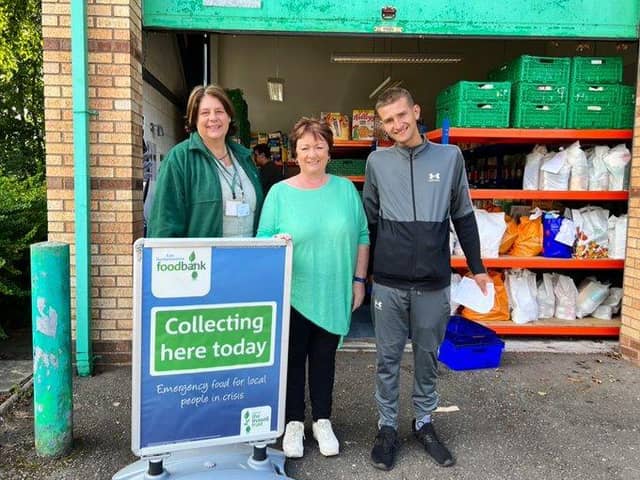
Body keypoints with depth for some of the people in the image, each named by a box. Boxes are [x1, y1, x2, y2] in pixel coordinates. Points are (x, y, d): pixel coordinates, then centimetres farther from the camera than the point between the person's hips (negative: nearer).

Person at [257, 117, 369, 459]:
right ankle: (293, 423, 30)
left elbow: (362, 236, 5)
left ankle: (322, 421, 33)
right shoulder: (280, 192, -3)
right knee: (292, 358, 12)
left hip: (334, 294, 1)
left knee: (325, 358, 15)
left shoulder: (346, 189, 2)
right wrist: (276, 242, -26)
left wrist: (359, 280, 2)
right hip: (293, 295, -1)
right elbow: (262, 239, -3)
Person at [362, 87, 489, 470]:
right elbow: (369, 221, 7)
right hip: (388, 282, 0)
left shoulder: (450, 157, 1)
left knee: (428, 357, 14)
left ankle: (424, 424, 34)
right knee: (388, 359, 10)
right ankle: (387, 427, 27)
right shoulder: (377, 161, 1)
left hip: (434, 282, 1)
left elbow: (463, 216, 7)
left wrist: (477, 266, 10)